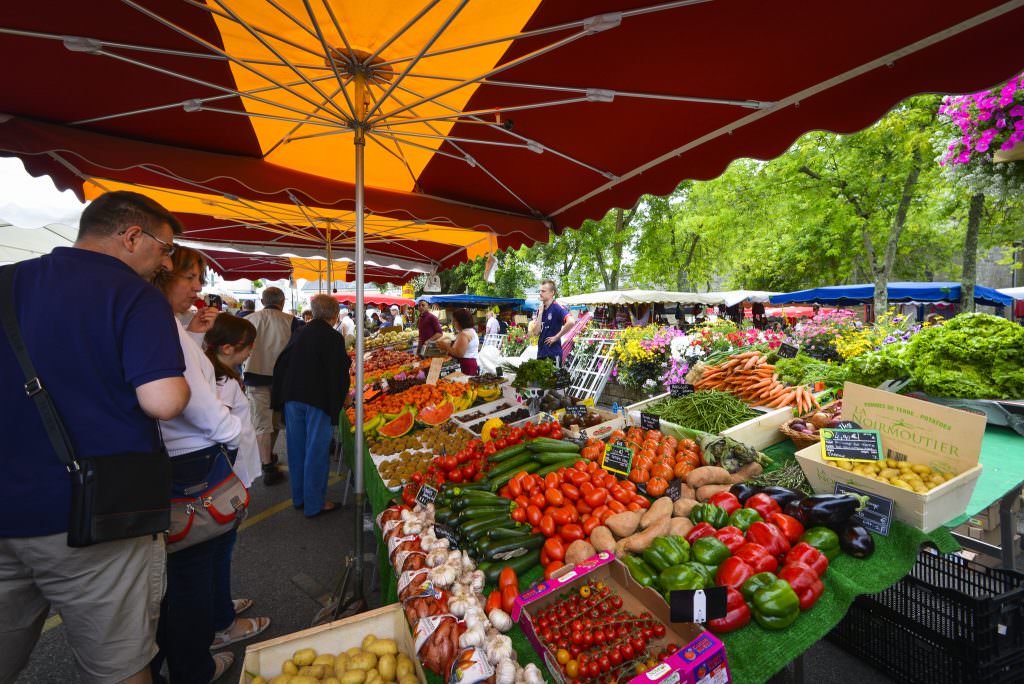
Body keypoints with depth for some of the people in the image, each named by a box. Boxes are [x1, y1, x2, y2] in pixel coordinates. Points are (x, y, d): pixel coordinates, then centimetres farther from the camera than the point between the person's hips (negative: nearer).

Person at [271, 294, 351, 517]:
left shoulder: (300, 334, 8)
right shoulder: (333, 337, -12)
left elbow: (281, 365, 11)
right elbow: (339, 372, -14)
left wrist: (281, 397, 17)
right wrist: (340, 397, 0)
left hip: (292, 398, 7)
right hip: (318, 400, -6)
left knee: (297, 447, 15)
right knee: (316, 450, 3)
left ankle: (299, 498, 29)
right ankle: (314, 504, 12)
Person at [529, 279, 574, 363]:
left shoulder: (557, 308, -11)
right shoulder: (540, 310, 10)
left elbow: (570, 322, -28)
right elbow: (536, 332, 2)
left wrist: (556, 337, -18)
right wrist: (540, 313, -5)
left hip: (553, 353, -7)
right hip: (541, 352, 7)